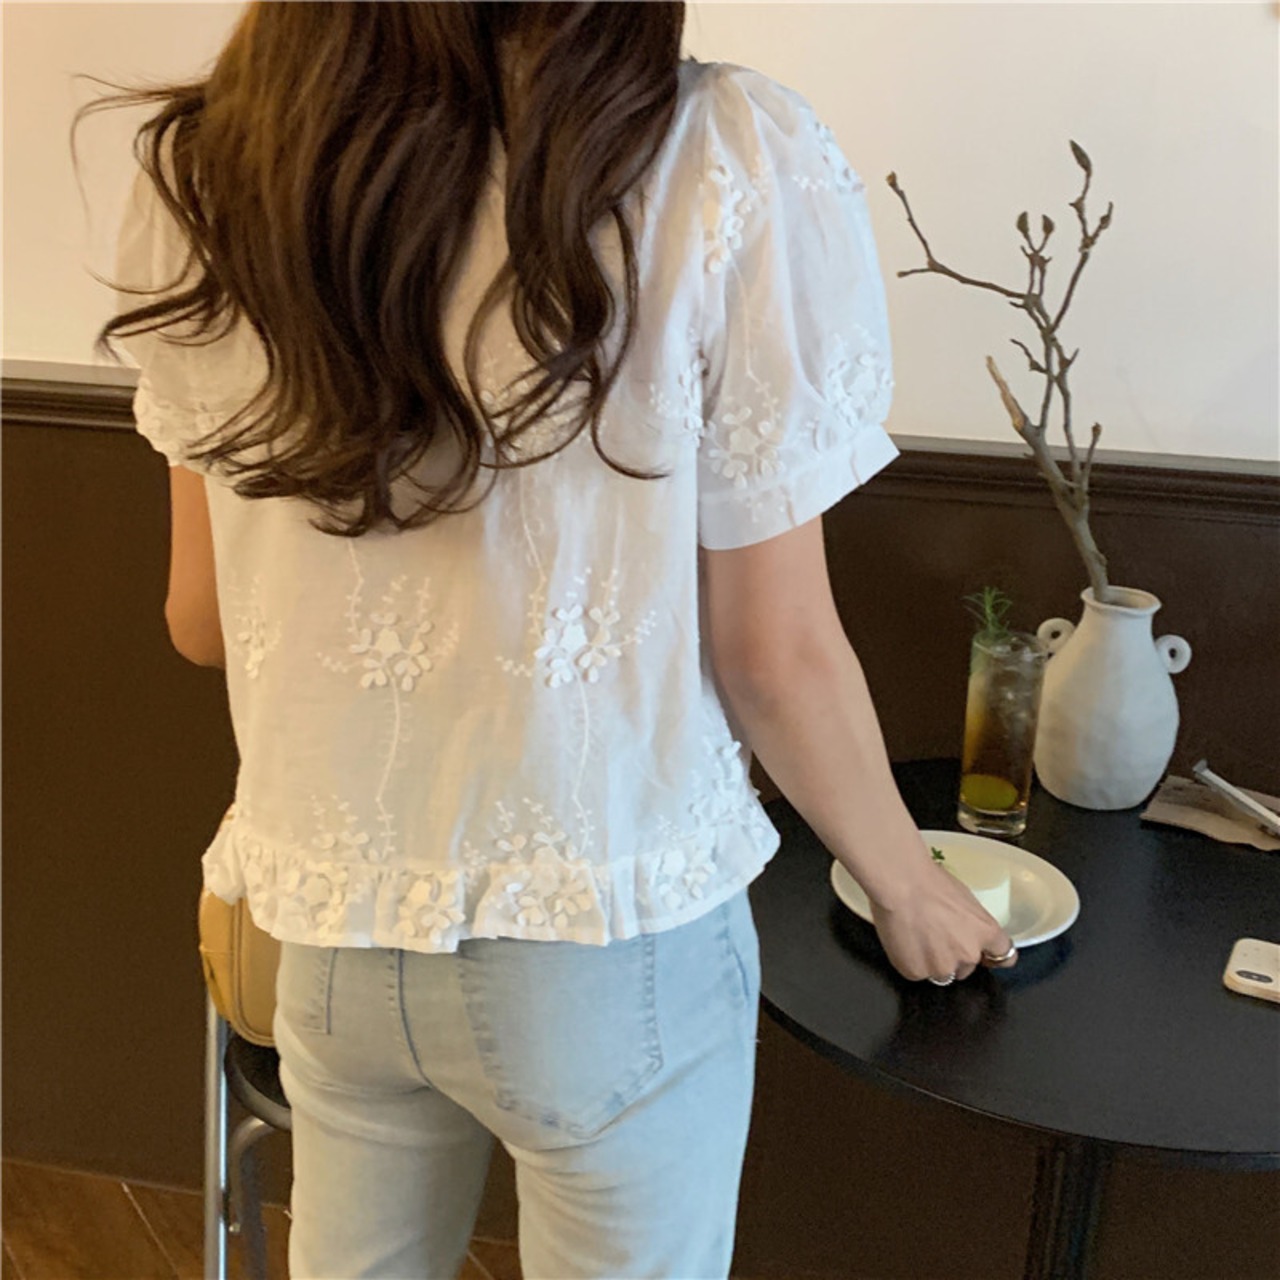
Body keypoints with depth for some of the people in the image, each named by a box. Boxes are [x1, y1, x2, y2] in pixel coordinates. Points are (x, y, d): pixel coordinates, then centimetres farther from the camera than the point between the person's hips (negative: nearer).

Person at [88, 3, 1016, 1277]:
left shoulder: (204, 166, -6)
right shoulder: (735, 167, -18)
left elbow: (203, 618, 2)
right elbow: (776, 655, -13)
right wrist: (908, 887, 6)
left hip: (328, 928, 4)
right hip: (607, 933, -3)